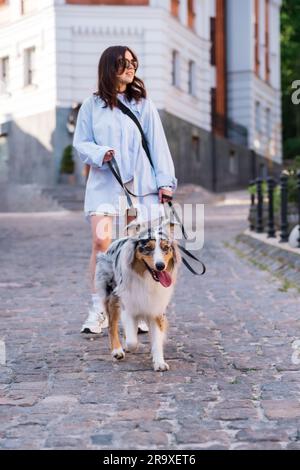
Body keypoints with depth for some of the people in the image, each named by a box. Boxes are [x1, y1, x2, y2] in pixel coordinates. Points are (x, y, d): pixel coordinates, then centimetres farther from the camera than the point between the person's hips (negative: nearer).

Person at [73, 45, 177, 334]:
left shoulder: (143, 104, 9)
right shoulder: (91, 106, 7)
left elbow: (157, 144, 7)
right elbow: (81, 143, 7)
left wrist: (165, 180, -1)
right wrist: (101, 154, -13)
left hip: (140, 183, 1)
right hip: (104, 183, -1)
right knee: (101, 241, -15)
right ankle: (98, 310, -7)